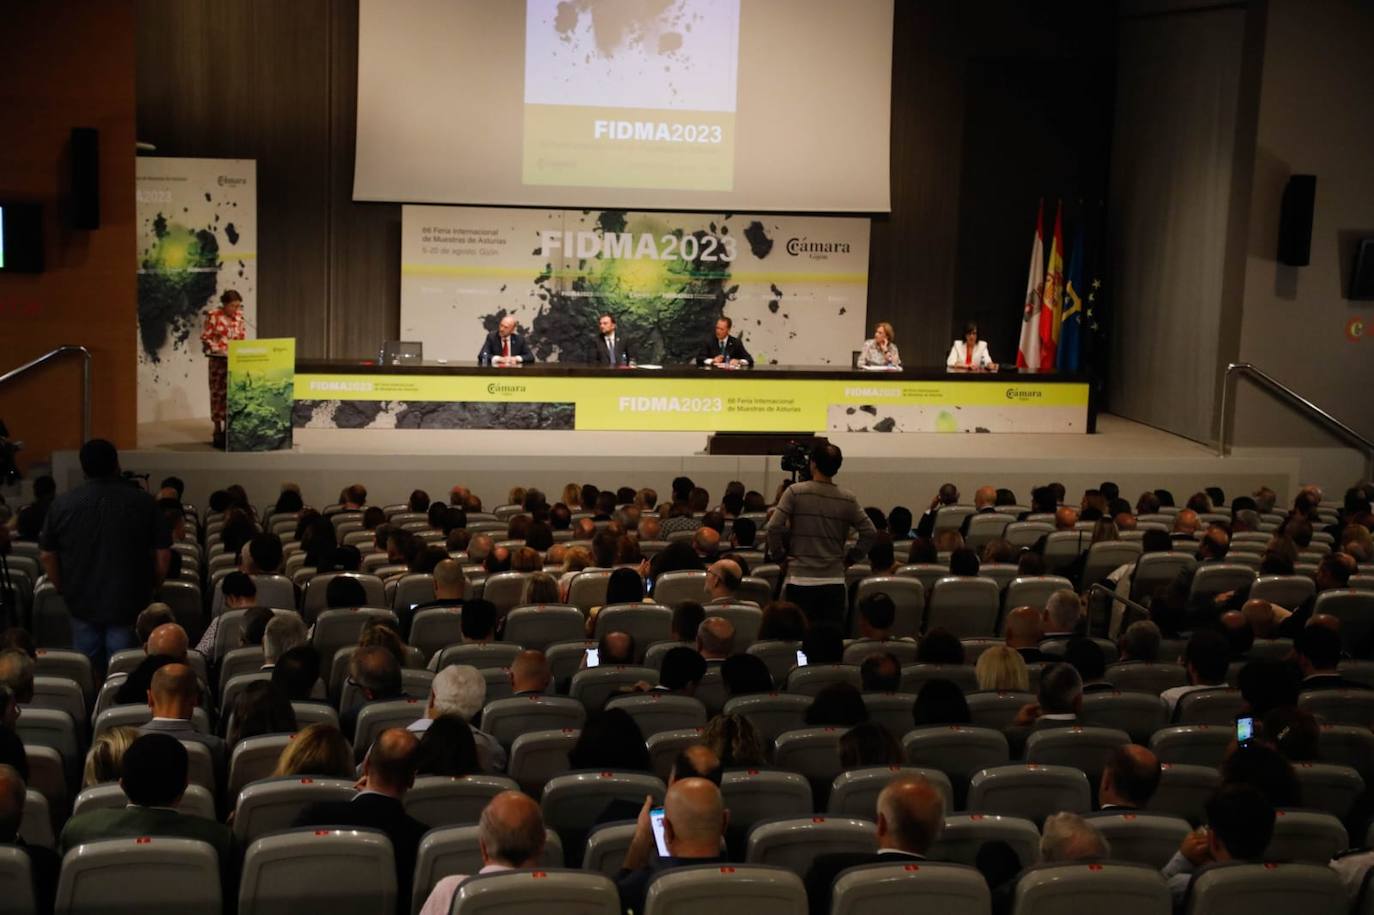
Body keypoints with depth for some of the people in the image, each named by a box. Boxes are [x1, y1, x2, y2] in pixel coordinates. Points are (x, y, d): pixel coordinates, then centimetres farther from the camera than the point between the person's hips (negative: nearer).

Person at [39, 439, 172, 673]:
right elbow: (163, 553, -5)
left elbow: (47, 555, 2)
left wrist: (62, 589, 16)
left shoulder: (62, 504, -5)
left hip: (82, 602, 1)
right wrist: (152, 586, 11)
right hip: (129, 602, -1)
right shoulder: (143, 502, -8)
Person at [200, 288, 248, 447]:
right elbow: (205, 337, -5)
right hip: (219, 361, -4)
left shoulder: (239, 317, 7)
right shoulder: (213, 315, -6)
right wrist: (216, 349, -19)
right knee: (219, 393, -1)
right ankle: (218, 431, 4)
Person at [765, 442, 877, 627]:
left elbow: (774, 528, -11)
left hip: (800, 581, -2)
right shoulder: (847, 499, 3)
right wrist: (851, 557, 13)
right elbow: (870, 532, 5)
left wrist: (778, 554, 4)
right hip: (834, 582, 2)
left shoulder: (795, 492, -5)